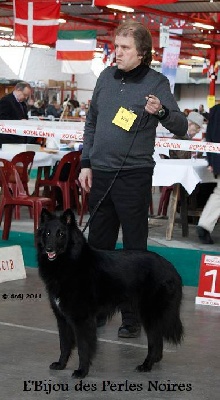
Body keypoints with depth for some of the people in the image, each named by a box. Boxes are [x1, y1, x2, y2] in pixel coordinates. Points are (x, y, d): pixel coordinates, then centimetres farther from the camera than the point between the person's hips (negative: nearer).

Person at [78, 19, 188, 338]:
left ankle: (132, 316, 7)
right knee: (98, 243, 13)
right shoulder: (107, 77, 8)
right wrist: (86, 163, 11)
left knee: (134, 247, 0)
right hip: (100, 174, 5)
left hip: (133, 177, -5)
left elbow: (181, 128, -14)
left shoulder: (156, 82, -7)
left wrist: (161, 112, -34)